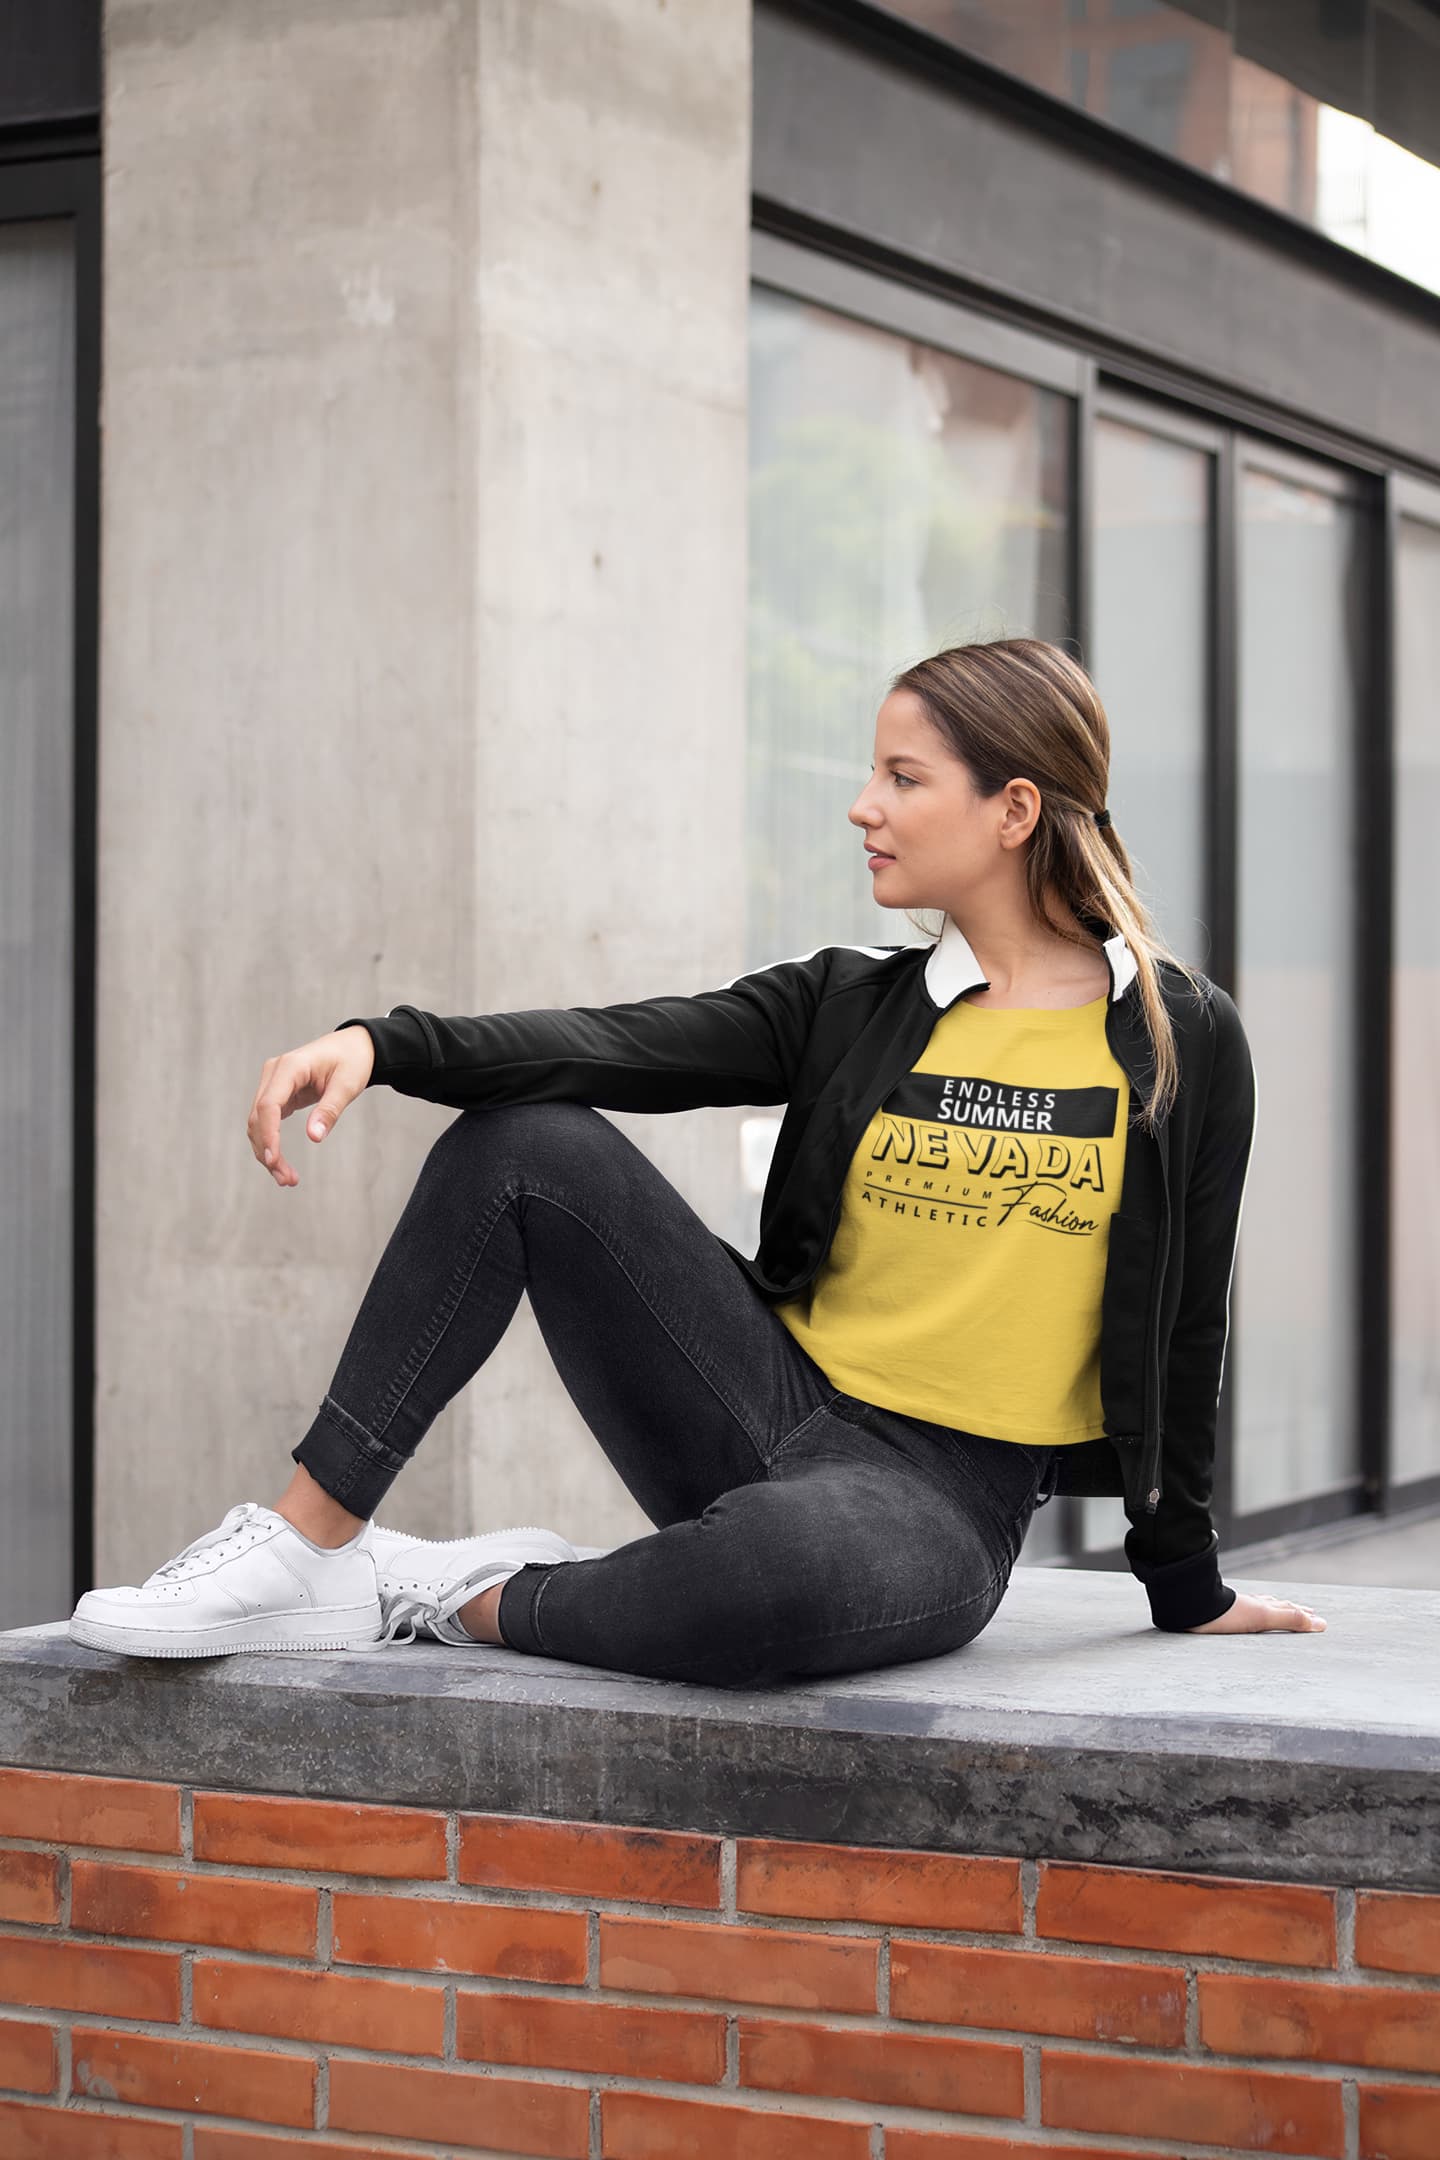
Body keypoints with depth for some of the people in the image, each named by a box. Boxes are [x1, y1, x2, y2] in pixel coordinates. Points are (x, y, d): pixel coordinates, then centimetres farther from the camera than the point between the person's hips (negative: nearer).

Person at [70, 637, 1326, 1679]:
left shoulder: (1184, 1042, -1)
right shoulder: (849, 1003, 8)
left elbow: (1186, 1320, 5)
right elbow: (623, 1046, -8)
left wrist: (1187, 1583, 11)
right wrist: (383, 1047, -23)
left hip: (942, 1495, -4)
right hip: (778, 1403, 4)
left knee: (771, 1563, -41)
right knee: (527, 1145, -12)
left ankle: (481, 1602, -11)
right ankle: (311, 1548, -11)